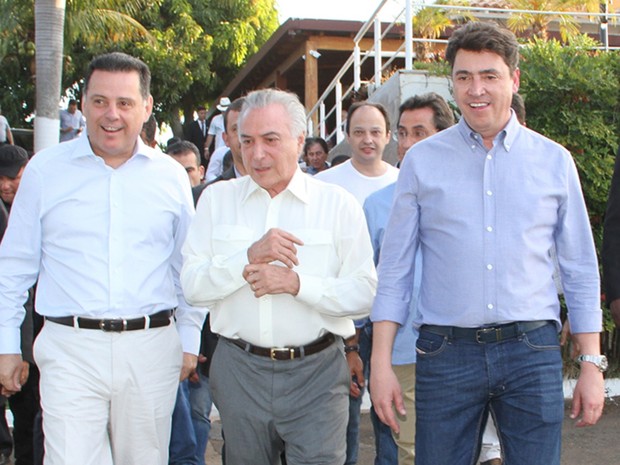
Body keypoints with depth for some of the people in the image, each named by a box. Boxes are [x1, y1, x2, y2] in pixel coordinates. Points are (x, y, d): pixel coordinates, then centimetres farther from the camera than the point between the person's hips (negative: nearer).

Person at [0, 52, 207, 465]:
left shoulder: (171, 176, 7)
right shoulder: (45, 169, 3)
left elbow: (187, 267, 14)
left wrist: (189, 339, 13)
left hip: (152, 349, 2)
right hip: (71, 349, -1)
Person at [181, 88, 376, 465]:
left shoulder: (338, 204, 1)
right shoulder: (217, 199, 7)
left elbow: (364, 294, -5)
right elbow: (192, 285, -3)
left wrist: (297, 283, -17)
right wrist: (250, 256, -16)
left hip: (317, 374, -2)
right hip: (239, 371, 2)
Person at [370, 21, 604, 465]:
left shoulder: (554, 161, 6)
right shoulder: (423, 160, 4)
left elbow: (581, 270, 9)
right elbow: (395, 269, 5)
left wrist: (592, 364, 4)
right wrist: (381, 362, -1)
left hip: (532, 350, 1)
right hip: (446, 351, 0)